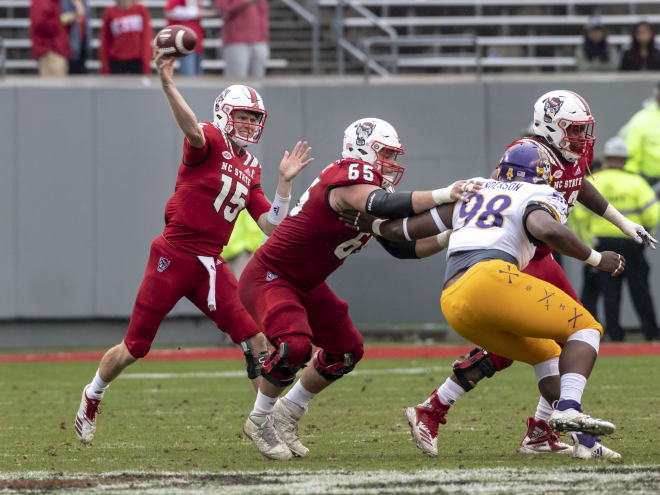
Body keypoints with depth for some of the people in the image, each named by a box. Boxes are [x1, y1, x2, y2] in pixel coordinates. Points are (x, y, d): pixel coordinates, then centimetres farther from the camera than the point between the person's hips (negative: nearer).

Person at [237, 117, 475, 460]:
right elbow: (384, 205, -44)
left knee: (346, 351, 11)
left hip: (304, 284, 10)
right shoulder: (347, 182, -24)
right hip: (268, 276, -10)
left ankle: (287, 415, 26)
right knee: (294, 345, -29)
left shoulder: (369, 188, 6)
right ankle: (260, 421, -6)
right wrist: (444, 195, -44)